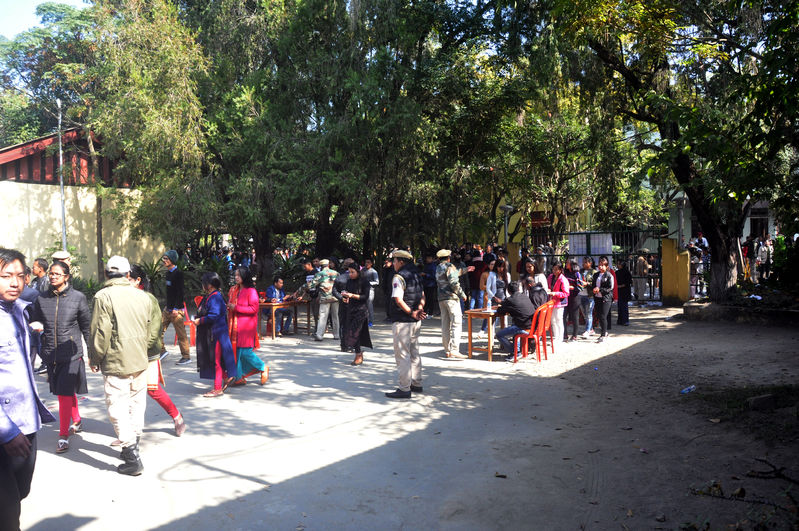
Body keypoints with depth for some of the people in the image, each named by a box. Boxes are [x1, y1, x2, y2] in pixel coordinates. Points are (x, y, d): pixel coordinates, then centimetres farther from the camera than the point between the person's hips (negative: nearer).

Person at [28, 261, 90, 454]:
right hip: (50, 354, 4)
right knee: (65, 391, 16)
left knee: (65, 394, -7)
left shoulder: (78, 297, -2)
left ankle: (63, 436, 1)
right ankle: (76, 421, 37)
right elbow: (34, 322, 14)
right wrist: (36, 326, -11)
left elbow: (87, 326, 3)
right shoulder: (42, 299, 5)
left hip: (71, 353, -4)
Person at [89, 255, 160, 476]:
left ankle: (132, 459, -2)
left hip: (116, 364, -6)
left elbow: (101, 333, -13)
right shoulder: (142, 296, 5)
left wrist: (95, 359, -1)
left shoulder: (104, 296, -11)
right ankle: (133, 446, 32)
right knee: (137, 404, 18)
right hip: (140, 362, 6)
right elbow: (153, 330, 10)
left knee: (119, 408, -1)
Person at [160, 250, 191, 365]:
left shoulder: (178, 273, -13)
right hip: (168, 308, 9)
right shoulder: (168, 273, 14)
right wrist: (168, 306, 20)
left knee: (181, 334, -4)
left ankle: (186, 357, 3)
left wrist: (176, 308, -22)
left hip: (177, 309, -9)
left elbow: (180, 292, -18)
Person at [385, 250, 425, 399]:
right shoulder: (416, 275, 13)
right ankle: (416, 384, 26)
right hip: (416, 321, 9)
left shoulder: (399, 277, -14)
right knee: (414, 352, 18)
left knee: (402, 355, -4)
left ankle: (404, 389, -2)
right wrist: (419, 310, -1)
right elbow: (422, 296, 14)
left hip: (403, 321, -9)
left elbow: (398, 300, -22)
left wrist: (412, 313, -14)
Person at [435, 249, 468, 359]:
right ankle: (454, 350, -18)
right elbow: (454, 282, -16)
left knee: (445, 324, 10)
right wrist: (462, 294, -7)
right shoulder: (449, 266, -7)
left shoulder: (438, 268, 17)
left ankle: (447, 350, 12)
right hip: (451, 297, -8)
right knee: (457, 323, -9)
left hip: (441, 299, 8)